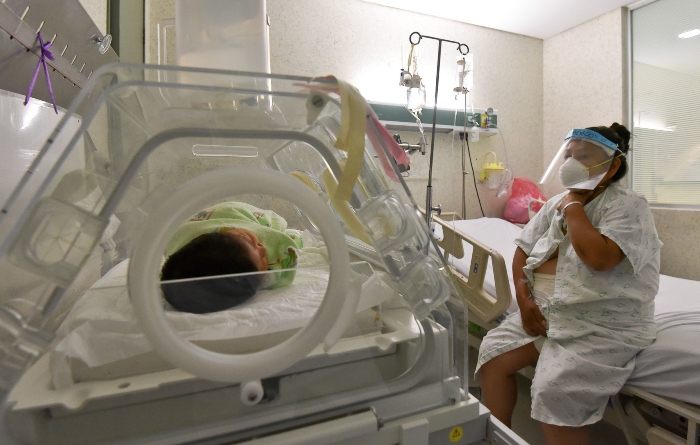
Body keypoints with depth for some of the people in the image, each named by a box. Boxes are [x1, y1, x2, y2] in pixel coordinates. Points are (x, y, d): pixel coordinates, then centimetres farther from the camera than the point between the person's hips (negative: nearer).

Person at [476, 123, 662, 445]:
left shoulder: (628, 207, -11)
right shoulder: (556, 204, 10)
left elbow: (598, 257, -30)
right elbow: (523, 250, 10)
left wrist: (573, 206, -16)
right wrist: (523, 296, -5)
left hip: (603, 327, -7)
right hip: (544, 312, 7)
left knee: (553, 391, -23)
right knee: (493, 353, -2)